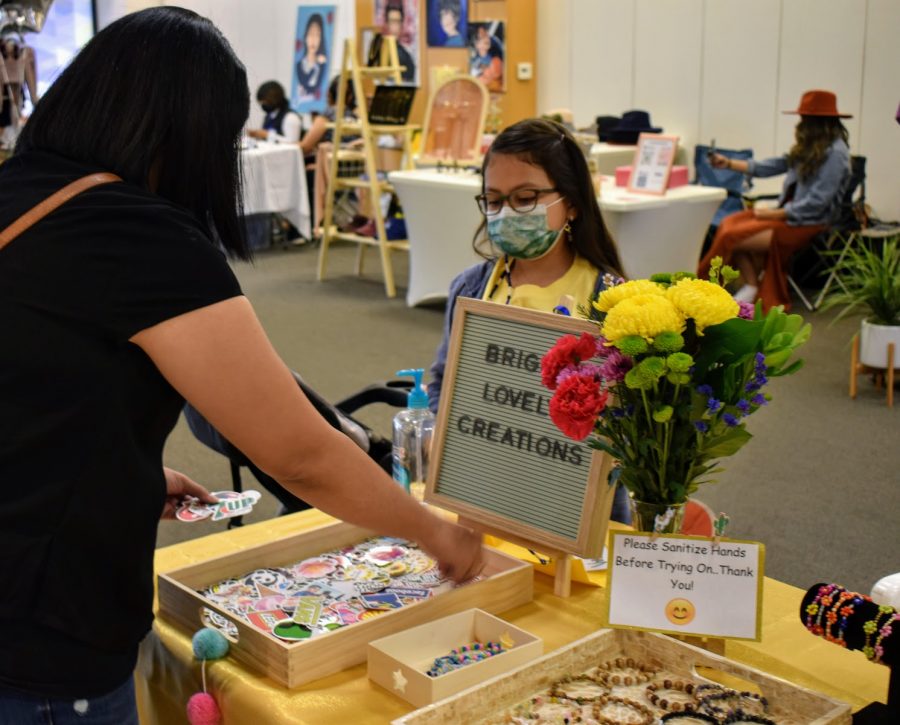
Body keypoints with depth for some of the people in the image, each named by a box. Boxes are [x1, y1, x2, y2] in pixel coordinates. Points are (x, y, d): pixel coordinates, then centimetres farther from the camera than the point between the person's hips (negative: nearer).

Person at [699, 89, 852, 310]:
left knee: (735, 237, -19)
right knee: (730, 223, -10)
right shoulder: (809, 148, 13)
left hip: (808, 225, -9)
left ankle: (752, 286, 5)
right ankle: (751, 286, -10)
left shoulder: (835, 153, -15)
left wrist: (774, 214, -17)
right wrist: (729, 163, 17)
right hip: (789, 214, 9)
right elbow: (772, 166, 19)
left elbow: (817, 203, -20)